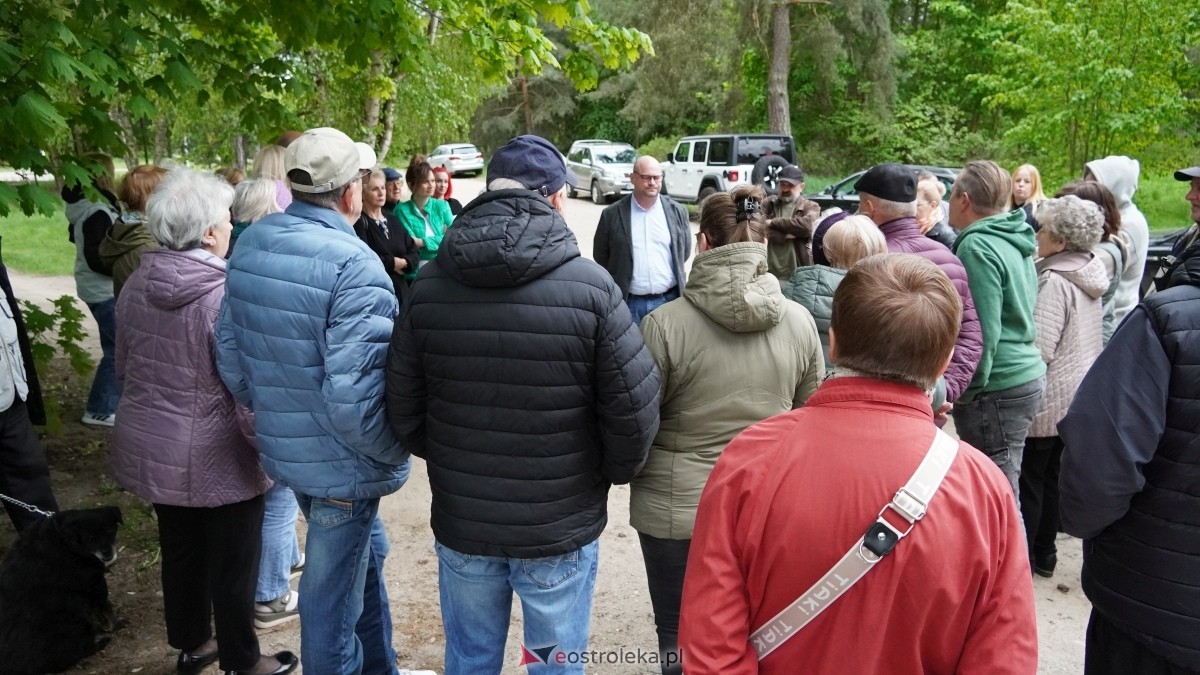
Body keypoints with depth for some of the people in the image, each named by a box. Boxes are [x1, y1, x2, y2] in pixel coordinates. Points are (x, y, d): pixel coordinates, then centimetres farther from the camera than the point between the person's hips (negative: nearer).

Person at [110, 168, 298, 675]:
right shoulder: (228, 295, -24)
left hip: (152, 448, 7)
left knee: (179, 551, 23)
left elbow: (123, 368, 11)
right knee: (232, 564, 11)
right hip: (217, 458, -7)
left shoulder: (136, 285, -1)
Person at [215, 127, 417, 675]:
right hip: (340, 465, -8)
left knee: (365, 557, 27)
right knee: (332, 598, 11)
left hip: (282, 448, 8)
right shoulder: (353, 264, -24)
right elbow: (353, 397, -29)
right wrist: (396, 451, -11)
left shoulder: (250, 243, 0)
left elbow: (229, 356, 7)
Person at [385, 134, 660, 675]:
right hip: (561, 527, -3)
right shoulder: (590, 286, -17)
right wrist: (609, 474, 5)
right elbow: (635, 412, -15)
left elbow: (404, 408, -3)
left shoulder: (429, 285, -8)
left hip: (460, 524, 3)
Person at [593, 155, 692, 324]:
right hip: (628, 302, -2)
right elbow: (600, 256, 5)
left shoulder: (677, 211, 3)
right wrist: (619, 283, 8)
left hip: (669, 300, 2)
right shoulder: (612, 214, -3)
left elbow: (684, 252, 13)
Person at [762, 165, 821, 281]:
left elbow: (806, 224, -15)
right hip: (768, 272, 1)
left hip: (797, 275, -1)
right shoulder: (768, 204, 12)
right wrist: (786, 235, -14)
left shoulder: (810, 206, 7)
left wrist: (773, 222, -9)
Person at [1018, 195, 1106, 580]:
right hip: (1078, 394, 9)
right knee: (1052, 477, 17)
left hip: (1049, 399, -9)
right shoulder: (1089, 277, 7)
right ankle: (1044, 553, 28)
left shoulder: (1055, 282, -21)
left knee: (1029, 480, 2)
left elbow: (1038, 348, -24)